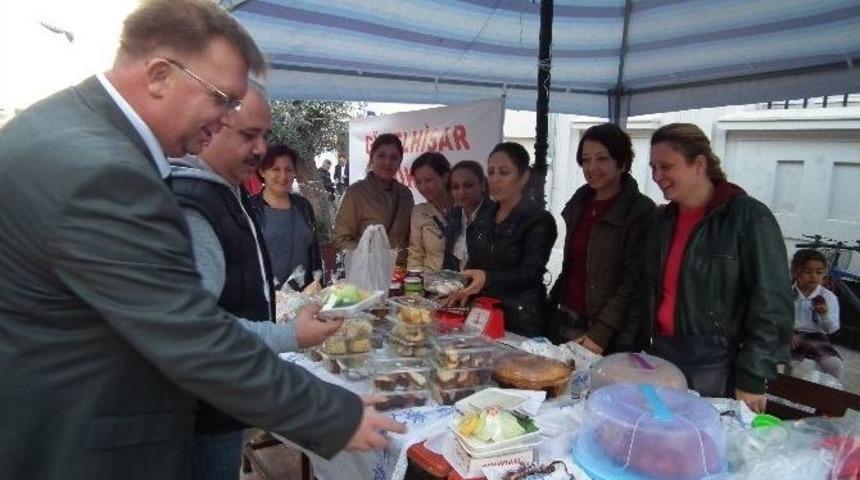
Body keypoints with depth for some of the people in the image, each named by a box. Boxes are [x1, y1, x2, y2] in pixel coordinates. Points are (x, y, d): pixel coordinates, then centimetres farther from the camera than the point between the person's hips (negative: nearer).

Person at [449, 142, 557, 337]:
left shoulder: (539, 220, -11)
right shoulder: (485, 217, 7)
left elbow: (529, 274, -19)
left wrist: (487, 279, -34)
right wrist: (466, 289, -3)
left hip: (522, 322, -5)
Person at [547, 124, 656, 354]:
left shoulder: (640, 211, -10)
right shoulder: (578, 202, 8)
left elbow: (633, 282, -14)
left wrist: (600, 334, -18)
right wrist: (552, 307, 7)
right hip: (564, 323, 6)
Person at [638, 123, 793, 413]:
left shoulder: (748, 217, -10)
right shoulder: (662, 220, 9)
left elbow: (771, 305, -12)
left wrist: (752, 379, -14)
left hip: (717, 374, -5)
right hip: (661, 359, 6)